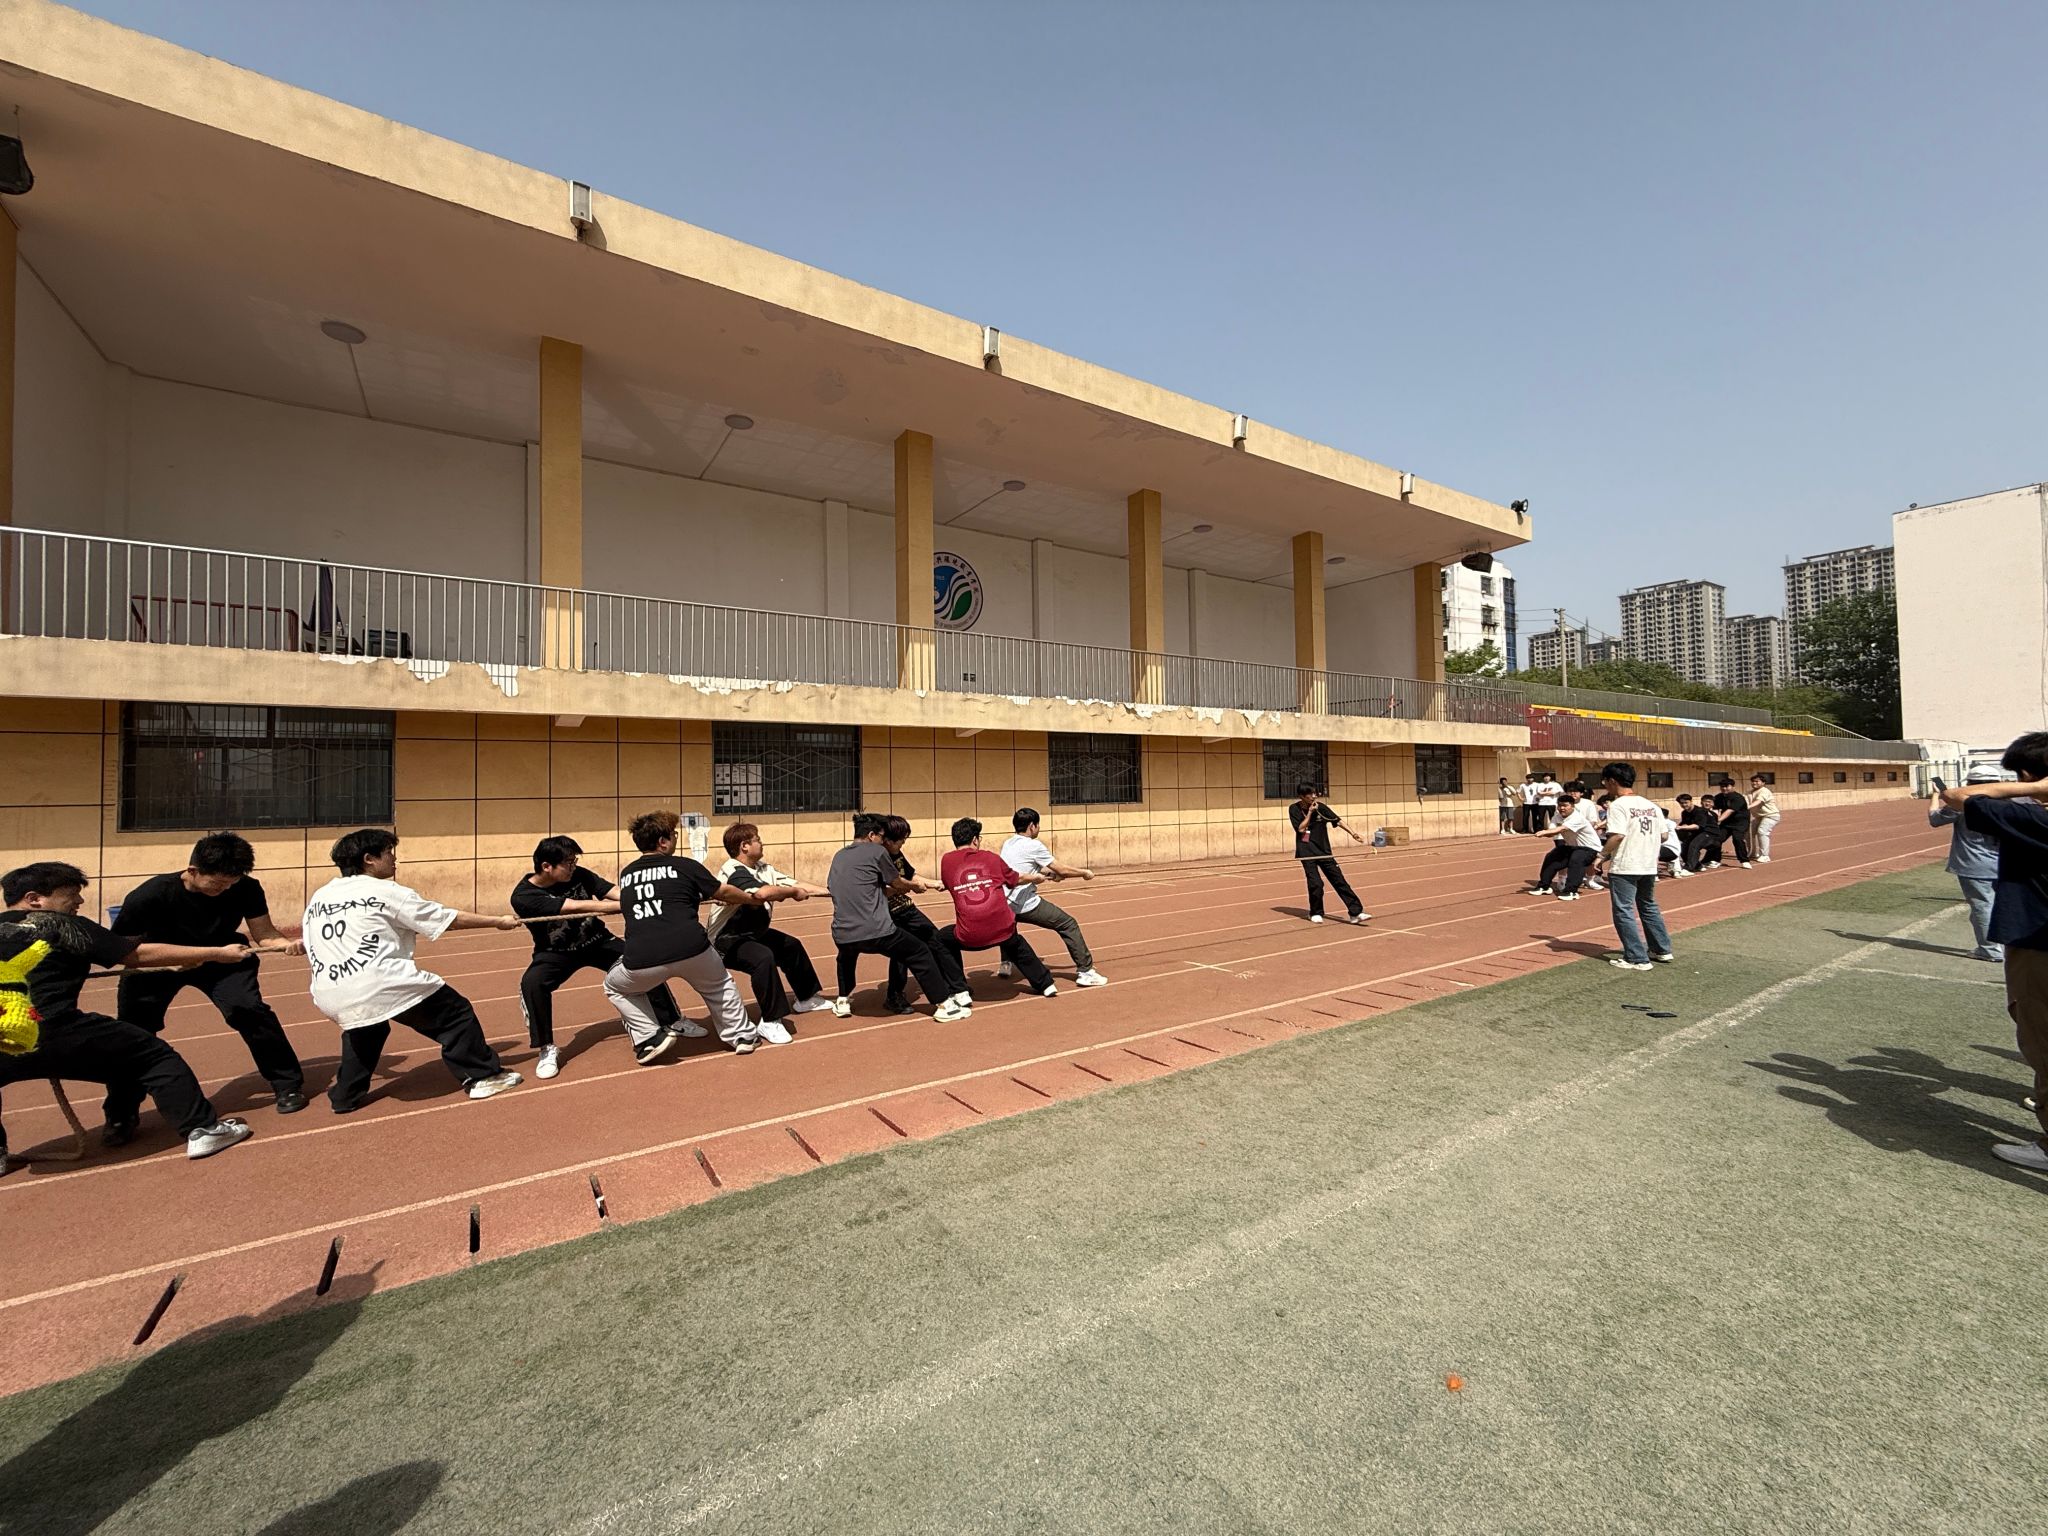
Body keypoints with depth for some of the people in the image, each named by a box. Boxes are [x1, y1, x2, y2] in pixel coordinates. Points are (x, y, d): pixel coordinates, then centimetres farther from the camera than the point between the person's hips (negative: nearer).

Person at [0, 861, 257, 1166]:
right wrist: (218, 953, 2)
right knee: (155, 1057, 6)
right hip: (55, 1036, -6)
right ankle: (202, 1129, 3)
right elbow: (142, 954, -2)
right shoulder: (60, 925, 0)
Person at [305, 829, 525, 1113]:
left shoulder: (318, 898, 17)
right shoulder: (388, 892, -1)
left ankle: (346, 1097, 37)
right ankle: (483, 1076, 9)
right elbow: (450, 919, 2)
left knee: (364, 1028, 38)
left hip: (332, 999, 7)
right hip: (382, 985, -7)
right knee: (455, 1013, 7)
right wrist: (499, 921, 11)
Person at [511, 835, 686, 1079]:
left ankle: (671, 1022, 6)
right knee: (531, 983, -32)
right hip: (557, 952, -3)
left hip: (596, 941, 3)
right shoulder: (524, 896, -26)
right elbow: (578, 907, -37)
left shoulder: (578, 875, -15)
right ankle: (547, 1050, -13)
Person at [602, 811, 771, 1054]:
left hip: (641, 961, 2)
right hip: (692, 951, -1)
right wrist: (752, 898, 38)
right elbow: (724, 892, 18)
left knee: (615, 987, 33)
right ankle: (742, 1034, 31)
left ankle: (649, 1038, 21)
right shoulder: (685, 865, 8)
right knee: (719, 985, 29)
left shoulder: (626, 874, 20)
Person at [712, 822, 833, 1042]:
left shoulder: (762, 868, 2)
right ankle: (770, 1021, -22)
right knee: (763, 957, -34)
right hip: (725, 939, -10)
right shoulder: (734, 872, -26)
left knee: (791, 945, 20)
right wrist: (793, 892, -24)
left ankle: (805, 998, 40)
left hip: (752, 933, 10)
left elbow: (792, 883, -2)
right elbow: (764, 892, -43)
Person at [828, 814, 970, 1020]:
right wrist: (915, 884, 32)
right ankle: (944, 1005, 13)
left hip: (841, 936, 6)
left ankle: (842, 1001, 40)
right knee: (920, 953, 13)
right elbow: (897, 883, 11)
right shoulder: (876, 850, -1)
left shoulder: (839, 856, 17)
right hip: (876, 932, -6)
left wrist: (899, 889, 33)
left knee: (846, 954, 41)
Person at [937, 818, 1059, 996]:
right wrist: (1037, 878, 45)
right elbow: (1017, 879, 25)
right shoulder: (990, 857, 10)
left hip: (969, 936, -2)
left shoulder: (946, 861, 6)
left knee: (942, 939, 29)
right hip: (1003, 929, 2)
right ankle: (1045, 984, 37)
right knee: (1017, 944, 34)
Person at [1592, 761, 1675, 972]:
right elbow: (1663, 836, 10)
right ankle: (1662, 950, 32)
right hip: (1649, 866, 8)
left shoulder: (1618, 806, -14)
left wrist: (1602, 856, -13)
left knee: (1624, 912, 0)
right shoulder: (1651, 806, 9)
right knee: (1649, 907, 23)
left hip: (1624, 868, -8)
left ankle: (1637, 959, 2)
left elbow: (1617, 836, -23)